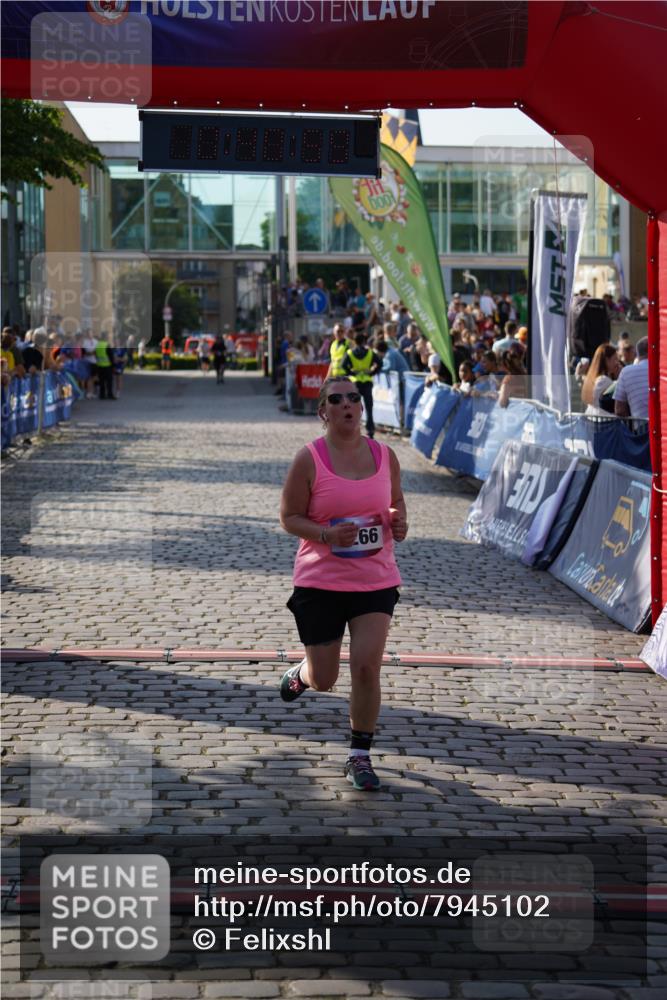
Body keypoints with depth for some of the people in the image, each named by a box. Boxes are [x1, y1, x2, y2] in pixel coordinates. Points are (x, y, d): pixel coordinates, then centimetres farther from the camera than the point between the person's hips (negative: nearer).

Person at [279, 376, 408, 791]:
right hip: (320, 582, -2)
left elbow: (396, 501, 19)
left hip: (376, 580, 2)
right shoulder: (310, 459, -8)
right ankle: (301, 675, 46)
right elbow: (289, 517, -5)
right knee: (324, 680, 6)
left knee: (367, 667, -10)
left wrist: (399, 522, -4)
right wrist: (326, 534, -22)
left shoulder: (385, 456, 2)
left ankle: (360, 756, 7)